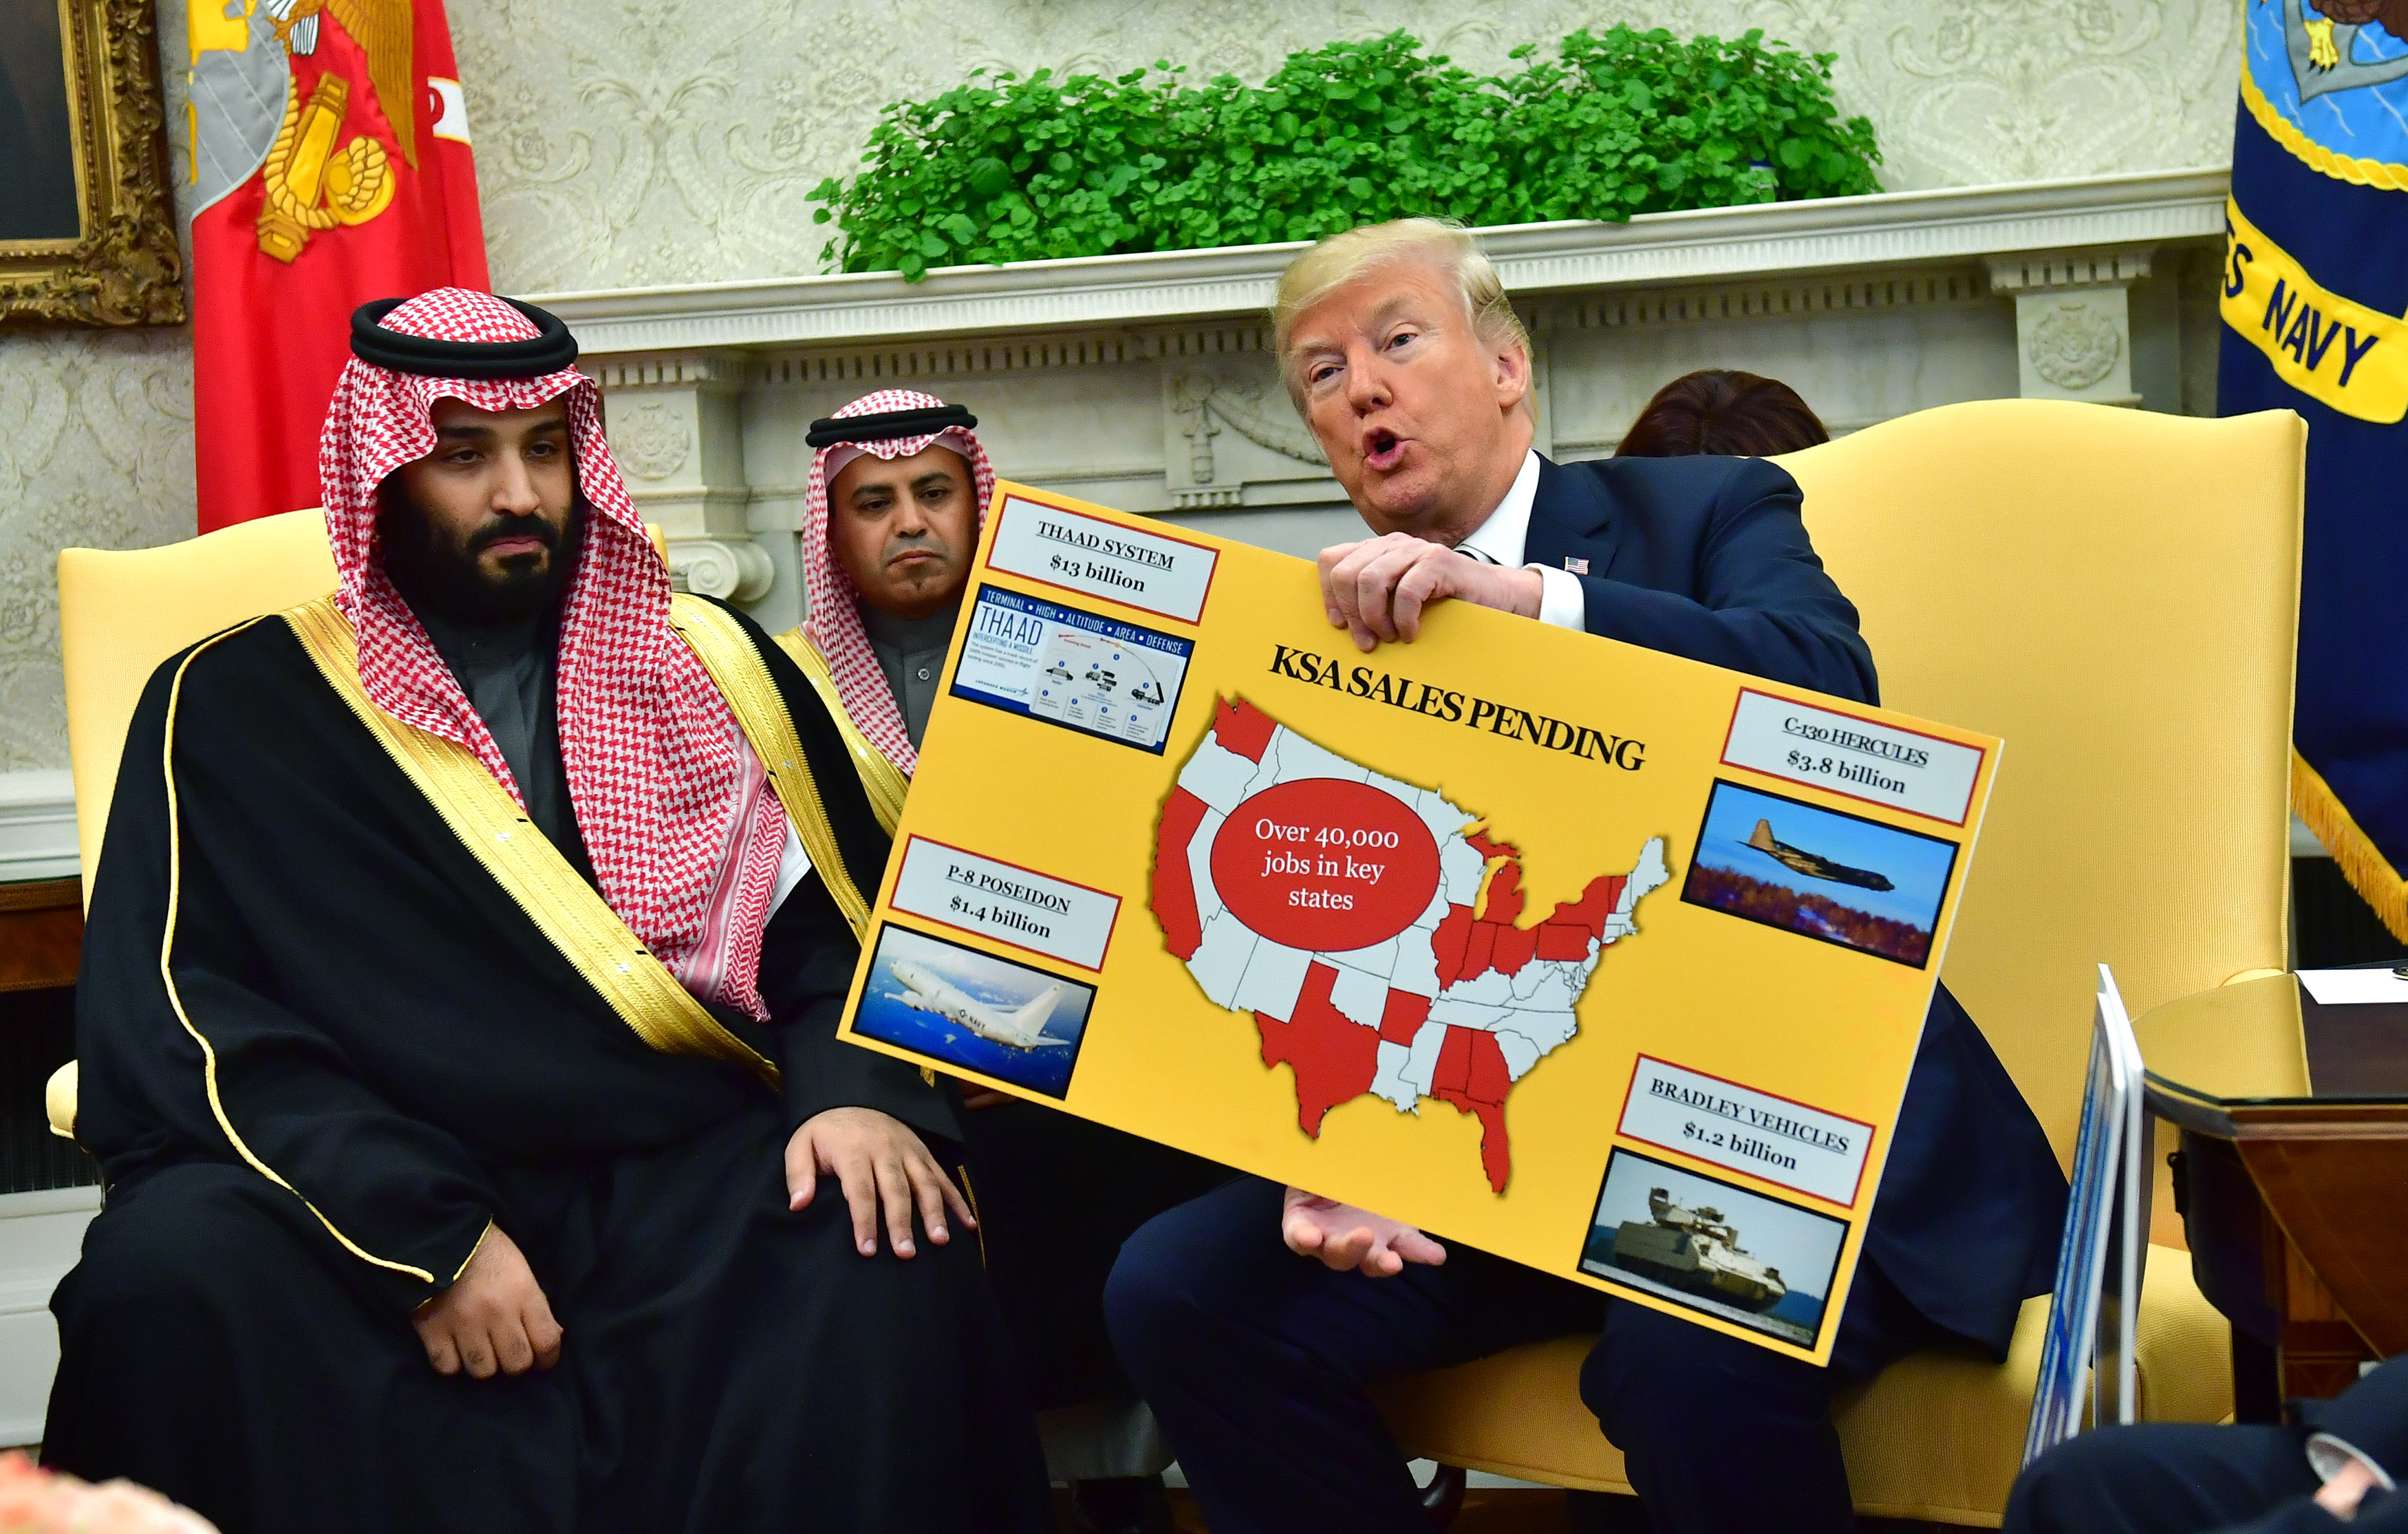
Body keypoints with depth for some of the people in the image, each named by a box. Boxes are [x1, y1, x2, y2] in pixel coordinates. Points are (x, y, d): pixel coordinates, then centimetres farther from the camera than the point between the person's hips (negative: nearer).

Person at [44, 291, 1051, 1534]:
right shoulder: (237, 705, 8)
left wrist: (859, 1093, -11)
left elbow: (843, 921, 13)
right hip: (379, 1215, -1)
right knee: (170, 1269, -31)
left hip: (687, 1186, 1)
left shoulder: (709, 664, 16)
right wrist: (428, 1235, -16)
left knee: (892, 1250, -29)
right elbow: (168, 1023, -3)